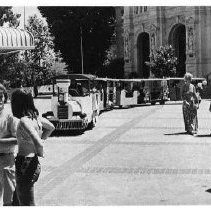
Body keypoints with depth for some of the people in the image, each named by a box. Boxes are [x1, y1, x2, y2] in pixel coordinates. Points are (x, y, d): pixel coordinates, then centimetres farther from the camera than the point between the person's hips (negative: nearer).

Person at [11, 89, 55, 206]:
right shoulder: (35, 116, 4)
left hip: (24, 165, -9)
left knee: (27, 204, 3)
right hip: (33, 163, 9)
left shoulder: (24, 121, -21)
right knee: (19, 201, 24)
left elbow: (38, 144, -30)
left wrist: (40, 153, -10)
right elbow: (51, 127, 23)